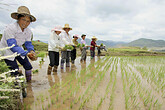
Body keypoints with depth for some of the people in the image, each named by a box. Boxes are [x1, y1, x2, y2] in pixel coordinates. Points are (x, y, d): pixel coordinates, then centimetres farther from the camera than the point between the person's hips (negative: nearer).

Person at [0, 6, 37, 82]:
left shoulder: (28, 32, -9)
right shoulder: (10, 28, -29)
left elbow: (28, 44, -3)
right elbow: (12, 46, -34)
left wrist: (32, 51, -26)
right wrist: (26, 53, -44)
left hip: (19, 50, 6)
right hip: (7, 51, -5)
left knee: (28, 66, 3)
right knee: (15, 70, -11)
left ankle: (29, 82, 26)